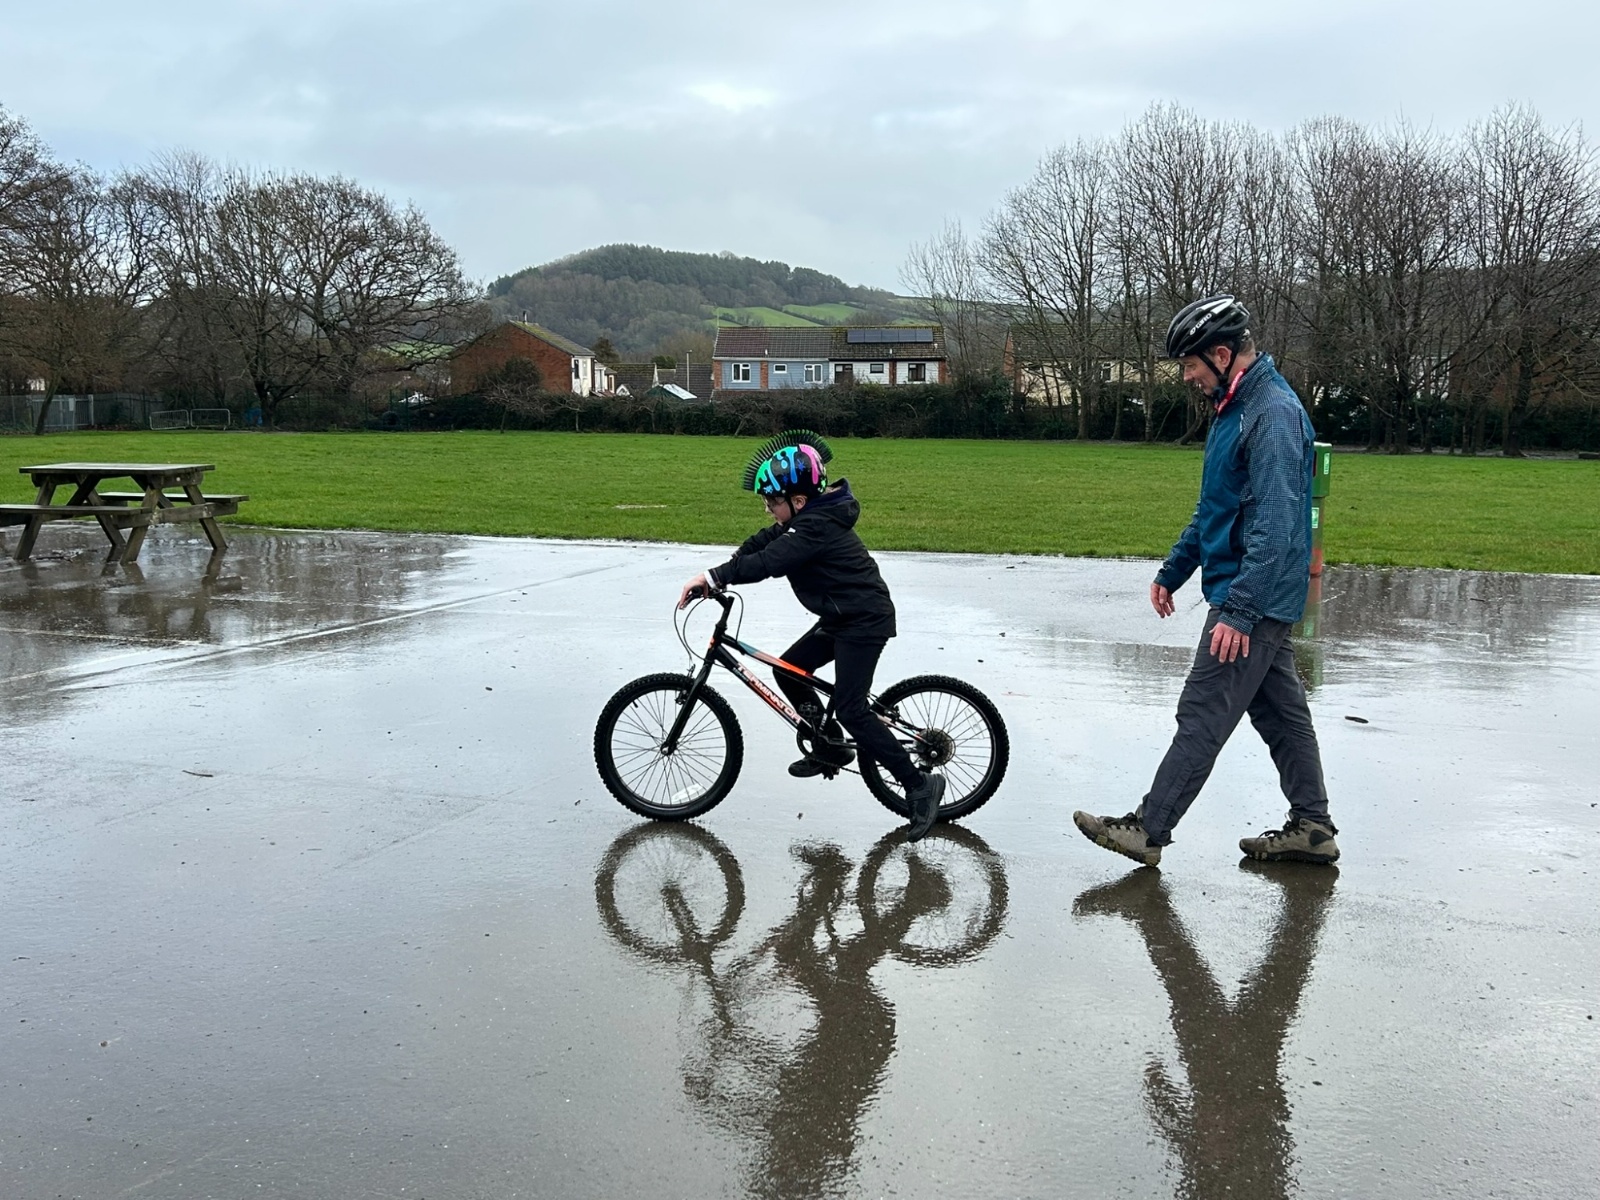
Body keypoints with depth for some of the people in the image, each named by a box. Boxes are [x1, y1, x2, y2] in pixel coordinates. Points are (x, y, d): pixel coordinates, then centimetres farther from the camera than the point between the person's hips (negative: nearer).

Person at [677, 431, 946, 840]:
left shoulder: (816, 527, -25)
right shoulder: (810, 515, 6)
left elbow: (767, 562, -33)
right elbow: (764, 541, 11)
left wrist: (713, 577, -30)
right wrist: (725, 567, -4)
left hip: (865, 621, -10)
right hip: (842, 617, 10)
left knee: (851, 711, -12)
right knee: (789, 671, 12)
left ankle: (920, 783, -5)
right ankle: (831, 748, 25)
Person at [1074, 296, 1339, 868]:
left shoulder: (1274, 413, -20)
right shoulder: (1237, 407, 14)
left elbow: (1275, 525, -26)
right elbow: (1215, 508, 23)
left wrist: (1238, 608, -28)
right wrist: (1172, 571, 24)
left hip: (1250, 601, -10)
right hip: (1261, 602, 10)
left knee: (1202, 715, -4)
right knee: (1280, 710, 14)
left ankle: (1148, 829, 2)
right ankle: (1312, 827, 23)